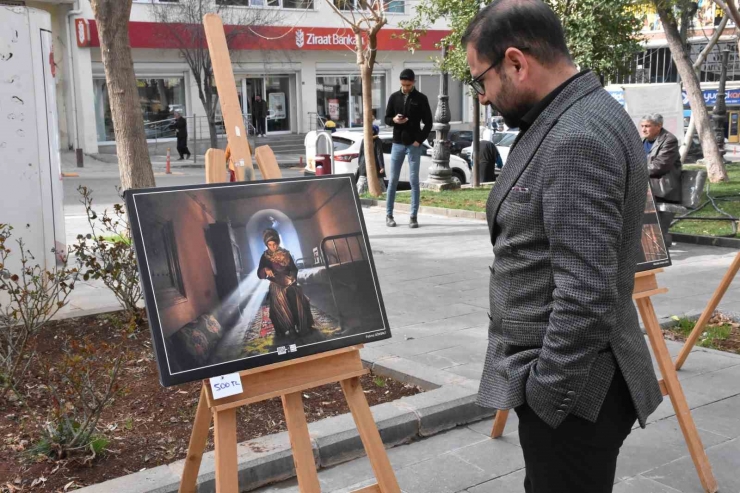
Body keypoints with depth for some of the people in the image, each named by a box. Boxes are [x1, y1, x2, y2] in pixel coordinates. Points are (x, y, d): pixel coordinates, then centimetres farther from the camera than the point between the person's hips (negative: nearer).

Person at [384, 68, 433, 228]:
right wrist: (394, 120, -14)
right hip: (397, 144, 2)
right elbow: (386, 119, 9)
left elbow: (428, 122, 1)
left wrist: (419, 140, -9)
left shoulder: (421, 99, 0)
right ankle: (389, 215, 10)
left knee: (414, 180, -2)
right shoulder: (394, 97, 6)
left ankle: (413, 217, 2)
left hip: (414, 145, -2)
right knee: (393, 180, 3)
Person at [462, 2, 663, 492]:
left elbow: (587, 296, -27)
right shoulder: (572, 122, 10)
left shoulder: (577, 138, -23)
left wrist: (546, 396, -18)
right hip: (562, 376, 10)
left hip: (570, 390, -10)